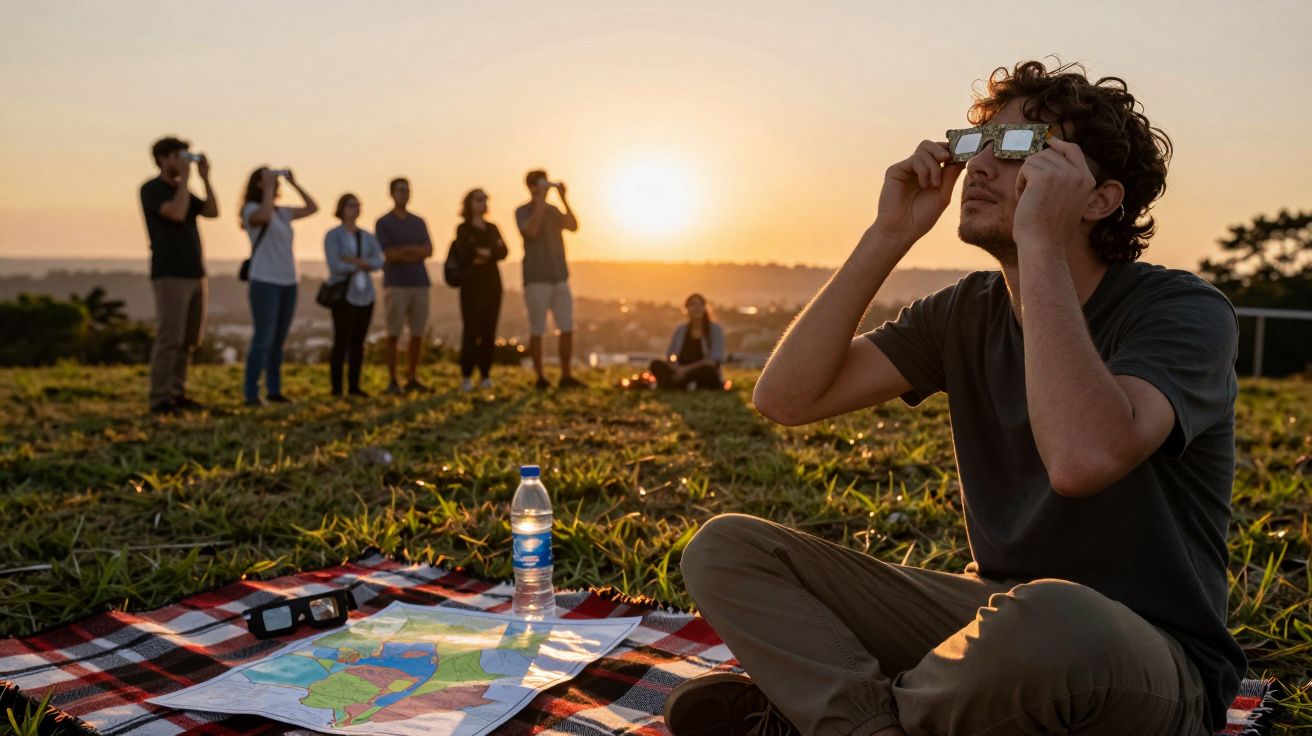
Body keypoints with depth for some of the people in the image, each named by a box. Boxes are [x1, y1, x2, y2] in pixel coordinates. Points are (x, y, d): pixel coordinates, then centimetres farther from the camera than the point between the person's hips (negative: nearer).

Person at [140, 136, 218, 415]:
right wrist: (184, 178, -13)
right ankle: (160, 399, -5)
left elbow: (213, 212, 8)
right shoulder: (151, 189, -6)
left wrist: (205, 177, 1)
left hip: (194, 274, 8)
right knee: (169, 338, -10)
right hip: (170, 275, -8)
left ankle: (176, 393, 14)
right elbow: (177, 214, -22)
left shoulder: (182, 191, 19)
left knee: (189, 338, 7)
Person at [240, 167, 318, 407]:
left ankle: (274, 390, 16)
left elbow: (312, 208, 19)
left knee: (278, 341, 10)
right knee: (263, 340, -10)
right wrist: (269, 186, -16)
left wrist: (294, 183, 14)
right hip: (265, 282, -7)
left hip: (288, 283, 7)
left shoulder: (283, 212, 14)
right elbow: (264, 215, -28)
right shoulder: (251, 209, -5)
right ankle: (251, 394, -6)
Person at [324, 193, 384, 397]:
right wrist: (364, 266, -8)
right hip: (343, 295, -5)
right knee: (342, 342, -11)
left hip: (365, 295, 5)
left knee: (358, 343, 6)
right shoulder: (332, 235, -6)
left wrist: (357, 261, -21)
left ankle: (354, 386, 12)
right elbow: (335, 267, -17)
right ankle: (336, 387, -4)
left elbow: (379, 263, -4)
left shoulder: (368, 237, 11)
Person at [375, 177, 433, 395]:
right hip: (396, 284, -4)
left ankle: (412, 379, 12)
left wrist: (404, 250, -10)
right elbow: (389, 254, -8)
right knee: (394, 334, -4)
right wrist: (415, 252, -2)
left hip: (420, 283, 4)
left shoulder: (418, 222, 16)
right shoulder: (384, 223, 3)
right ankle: (393, 381, 0)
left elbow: (428, 250, 4)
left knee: (418, 333, 4)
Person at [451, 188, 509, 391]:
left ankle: (486, 375, 6)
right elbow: (466, 255, -13)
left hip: (492, 283, 4)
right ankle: (466, 376, -5)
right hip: (472, 284, -4)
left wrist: (485, 253, -13)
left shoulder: (492, 228, 16)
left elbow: (503, 252, 1)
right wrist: (492, 251, -8)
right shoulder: (463, 229, 2)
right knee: (471, 329, -8)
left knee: (489, 330, 1)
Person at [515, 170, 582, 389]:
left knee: (567, 328, 1)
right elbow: (531, 230, -20)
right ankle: (540, 377, 7)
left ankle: (566, 375, 9)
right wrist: (541, 200, -18)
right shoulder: (522, 211, 0)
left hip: (560, 278, 5)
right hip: (536, 280, -5)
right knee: (537, 330, -1)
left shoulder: (553, 210, 14)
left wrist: (563, 198, -8)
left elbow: (573, 226, -1)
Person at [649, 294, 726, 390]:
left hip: (706, 380, -3)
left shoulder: (715, 329, 1)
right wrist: (677, 369, -19)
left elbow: (714, 360, -10)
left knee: (708, 369, -37)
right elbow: (670, 355, 5)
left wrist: (687, 369, -21)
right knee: (656, 364, -20)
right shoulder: (680, 330, 12)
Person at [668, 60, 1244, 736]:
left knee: (1043, 619, -42)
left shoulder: (1183, 312, -13)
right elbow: (785, 397, -6)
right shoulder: (969, 313, 3)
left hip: (1149, 663, -4)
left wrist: (1041, 242, -28)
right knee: (725, 546, -5)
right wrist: (888, 238, -10)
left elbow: (1083, 458, -36)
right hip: (993, 612, 5)